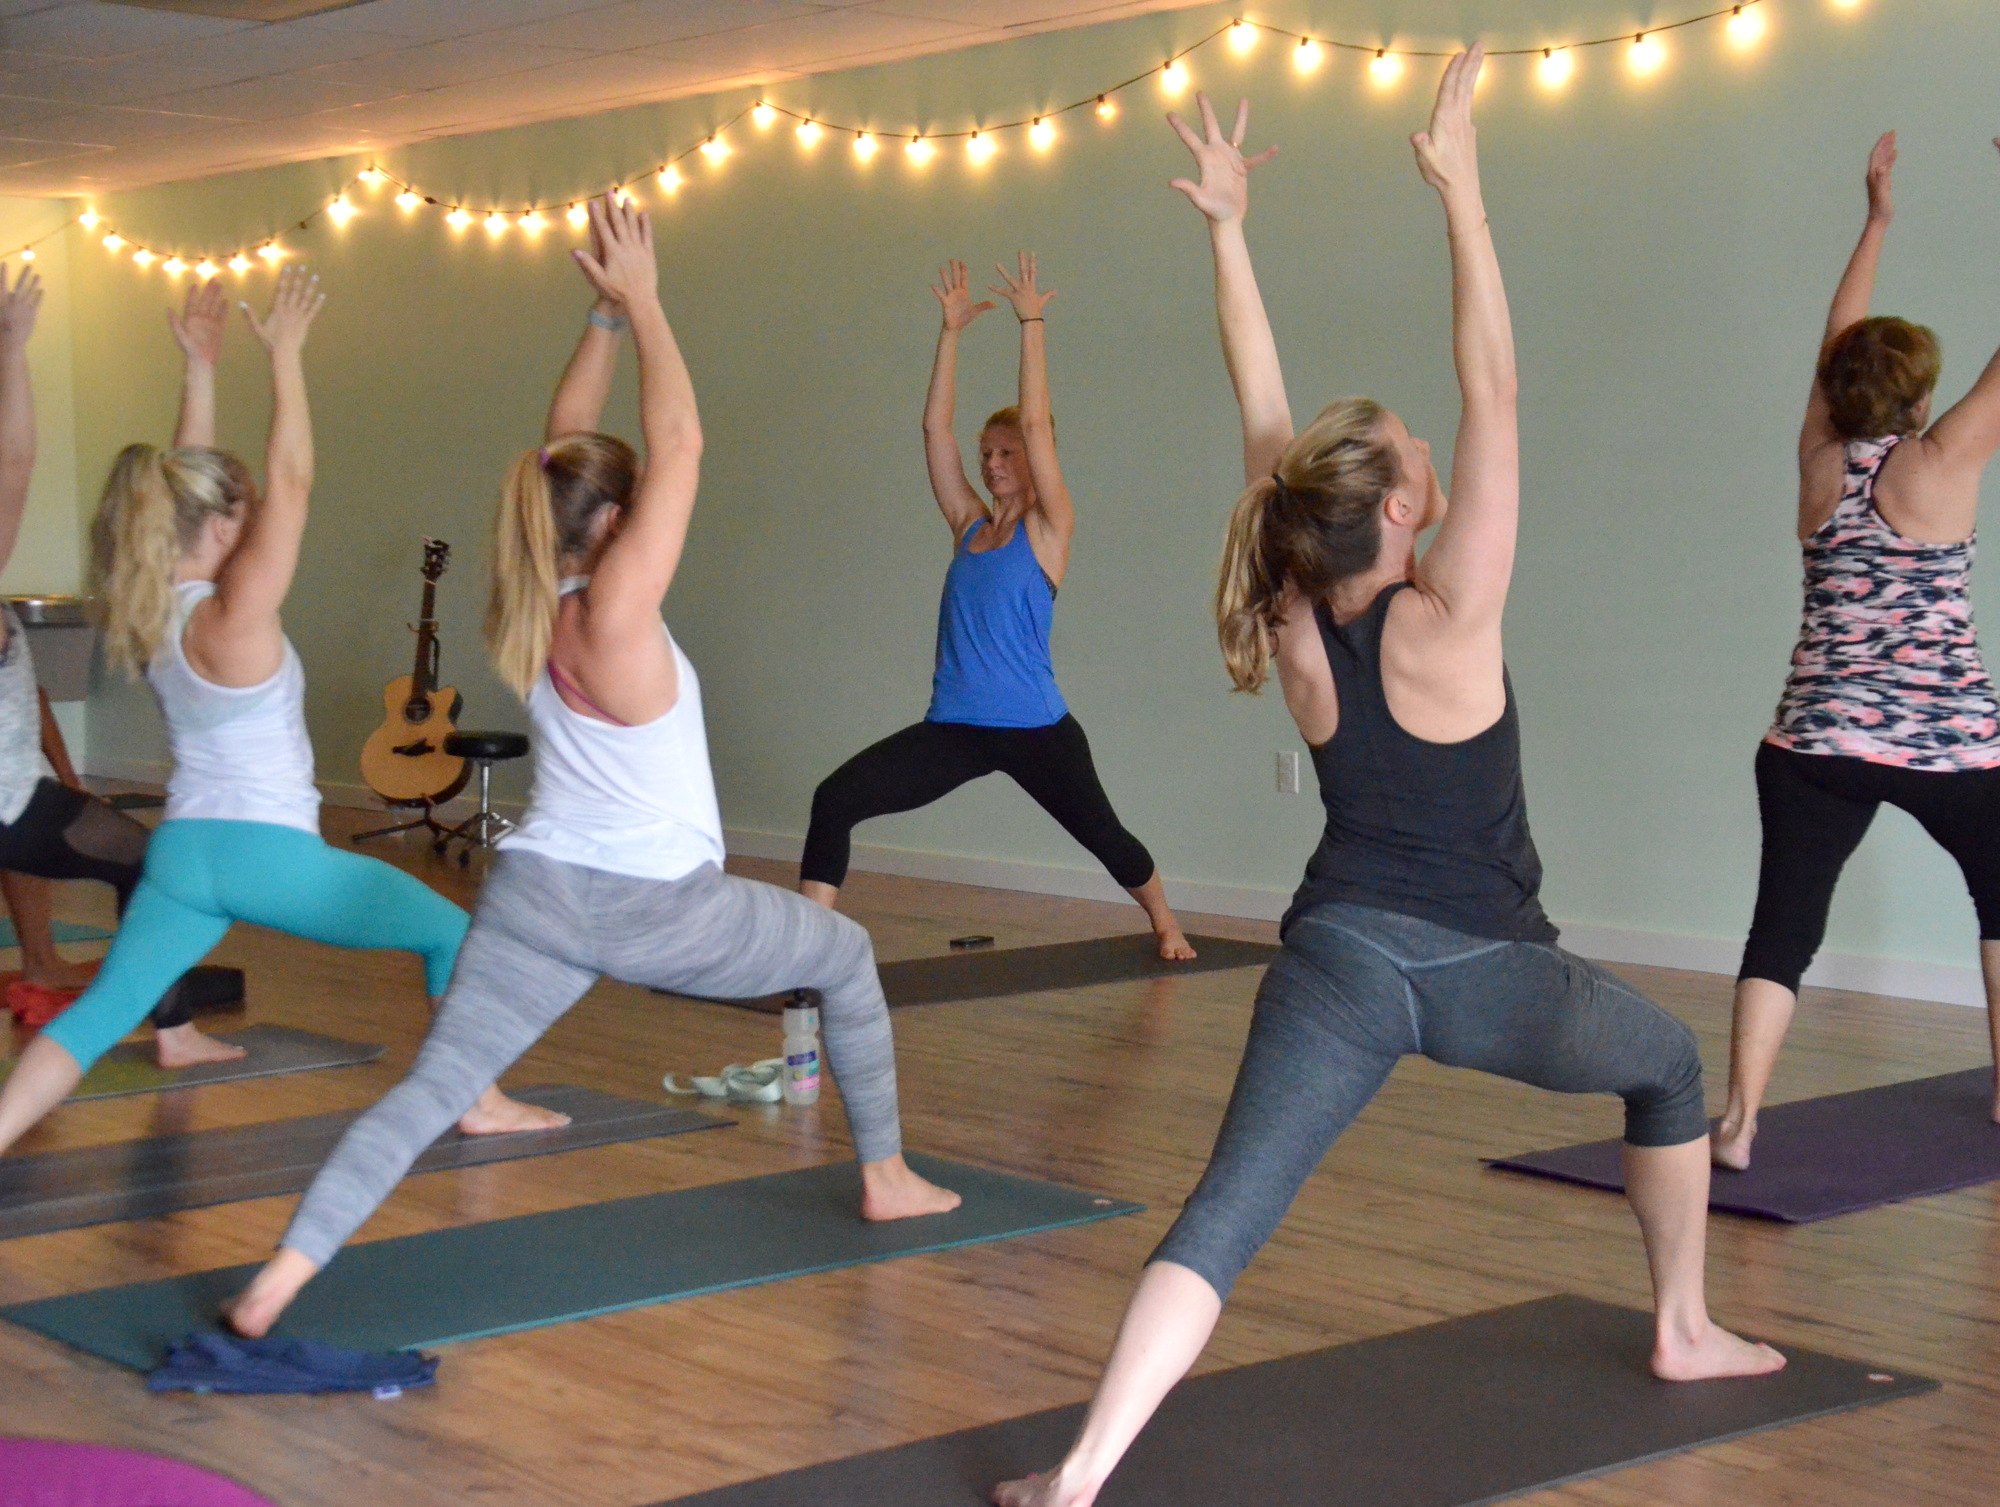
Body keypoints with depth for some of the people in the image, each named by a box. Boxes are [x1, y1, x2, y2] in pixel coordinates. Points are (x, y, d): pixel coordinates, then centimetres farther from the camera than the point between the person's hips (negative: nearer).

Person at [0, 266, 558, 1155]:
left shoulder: (149, 609, 3)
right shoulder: (235, 616, -18)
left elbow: (185, 484, 13)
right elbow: (288, 481, -18)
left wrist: (199, 368, 14)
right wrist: (284, 353, -16)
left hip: (181, 850, 7)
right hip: (270, 851, -6)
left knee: (100, 1012, 2)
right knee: (450, 933, 11)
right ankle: (479, 1103, 16)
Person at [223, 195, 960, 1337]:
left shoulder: (531, 604, 1)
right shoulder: (614, 612, -18)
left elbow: (566, 443, 10)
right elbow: (681, 447, -19)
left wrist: (608, 316, 7)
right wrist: (640, 302, -12)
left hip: (537, 897, 5)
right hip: (659, 909, -5)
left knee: (432, 1089, -4)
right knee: (848, 958, 20)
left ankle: (285, 1273, -20)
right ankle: (886, 1178, 27)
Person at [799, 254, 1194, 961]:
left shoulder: (1048, 530, -3)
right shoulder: (968, 525, 10)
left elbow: (1036, 423, -11)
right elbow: (935, 427, 6)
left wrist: (1032, 323, -11)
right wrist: (951, 330, 3)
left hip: (1035, 729, -3)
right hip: (954, 728, 4)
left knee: (1101, 833, 17)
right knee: (836, 799, -18)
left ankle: (1164, 922, 46)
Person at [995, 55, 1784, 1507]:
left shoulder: (1298, 629, -1)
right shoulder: (1448, 623, -13)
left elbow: (1266, 421, 4)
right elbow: (1492, 392, -15)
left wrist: (1229, 229, 7)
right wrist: (1462, 188, -14)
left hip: (1339, 960, 3)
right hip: (1486, 970, -2)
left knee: (1224, 1217, -10)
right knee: (1671, 1061, 27)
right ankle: (1688, 1331, 37)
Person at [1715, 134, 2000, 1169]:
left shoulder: (1820, 463, 4)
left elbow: (1839, 345, 17)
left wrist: (1877, 221, 25)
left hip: (1814, 741, 2)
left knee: (1783, 926, -2)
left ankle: (1739, 1122, -15)